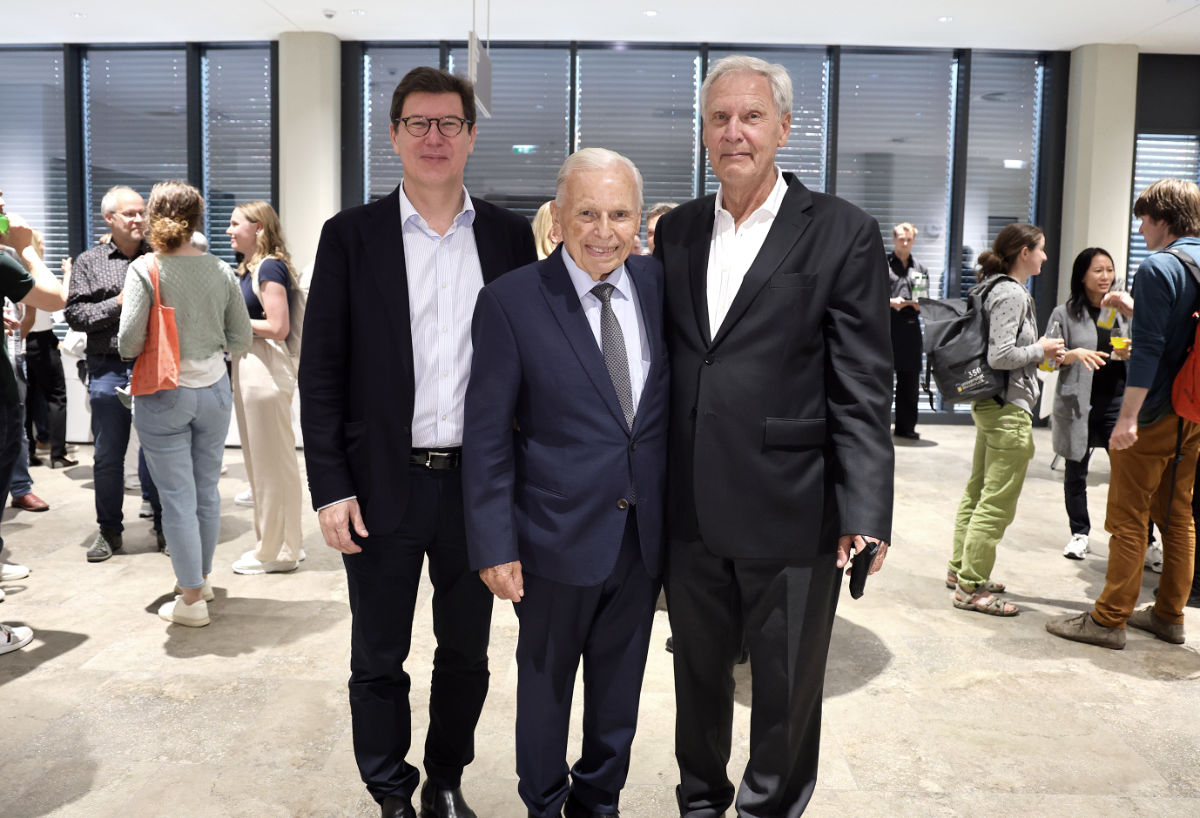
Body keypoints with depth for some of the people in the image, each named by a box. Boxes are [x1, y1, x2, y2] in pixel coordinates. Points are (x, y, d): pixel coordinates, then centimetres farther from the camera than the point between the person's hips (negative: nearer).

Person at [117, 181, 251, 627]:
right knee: (207, 491, 16)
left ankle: (191, 599, 11)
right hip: (213, 390, 4)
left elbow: (129, 342, -18)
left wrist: (130, 350, 4)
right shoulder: (221, 270, -1)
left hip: (164, 397, -3)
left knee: (177, 498, 4)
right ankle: (201, 577, 33)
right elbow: (241, 340, 3)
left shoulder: (145, 268, -11)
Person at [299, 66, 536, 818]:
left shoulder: (511, 235, 4)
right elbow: (321, 371, -2)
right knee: (379, 658, 11)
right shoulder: (352, 235, -1)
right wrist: (330, 487, -7)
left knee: (466, 651, 15)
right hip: (383, 482, -1)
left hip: (478, 480, 2)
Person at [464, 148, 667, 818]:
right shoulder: (512, 300, -12)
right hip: (558, 535, -3)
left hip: (644, 535, 4)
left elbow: (677, 404, 5)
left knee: (620, 682, 20)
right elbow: (487, 435, -10)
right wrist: (494, 545, -12)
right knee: (546, 682, 17)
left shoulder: (660, 285, -1)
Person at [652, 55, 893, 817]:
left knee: (788, 688, 13)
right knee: (699, 674, 21)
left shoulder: (843, 233, -6)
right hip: (691, 509, 4)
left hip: (791, 512, -4)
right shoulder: (677, 231, 8)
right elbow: (663, 359, 10)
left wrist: (866, 513, -15)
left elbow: (863, 387, -9)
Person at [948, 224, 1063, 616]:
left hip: (989, 405, 11)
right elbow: (1000, 356, -23)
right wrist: (1040, 351, -9)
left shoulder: (998, 289, 13)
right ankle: (971, 587, 2)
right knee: (997, 502, -4)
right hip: (1009, 409, -11)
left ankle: (961, 569, 28)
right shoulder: (1012, 294, -16)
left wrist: (1041, 351, 12)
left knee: (977, 491, 17)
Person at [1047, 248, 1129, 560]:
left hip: (1118, 400, 1)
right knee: (1075, 472, 9)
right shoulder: (1065, 313, 2)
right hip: (1078, 403, -1)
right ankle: (1079, 533, 22)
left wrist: (1130, 353, -7)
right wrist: (1075, 354, -21)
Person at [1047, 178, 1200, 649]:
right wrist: (1135, 311, 17)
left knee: (1129, 521, -2)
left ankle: (1109, 619, 4)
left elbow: (1148, 350, -22)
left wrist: (1128, 417, -23)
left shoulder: (1158, 267, -16)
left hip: (1155, 416, -8)